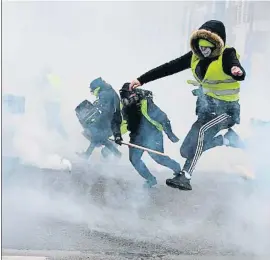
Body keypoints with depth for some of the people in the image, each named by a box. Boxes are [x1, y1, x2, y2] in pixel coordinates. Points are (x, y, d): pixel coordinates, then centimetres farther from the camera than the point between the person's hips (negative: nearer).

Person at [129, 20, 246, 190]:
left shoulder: (227, 55, -20)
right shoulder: (196, 56, -4)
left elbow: (240, 74, -40)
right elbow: (169, 67, -3)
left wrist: (237, 71, -65)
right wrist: (142, 80, -8)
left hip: (226, 109, -7)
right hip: (206, 108, 7)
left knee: (201, 130, -34)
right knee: (187, 151, 8)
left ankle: (185, 177, -28)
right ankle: (227, 139, 27)